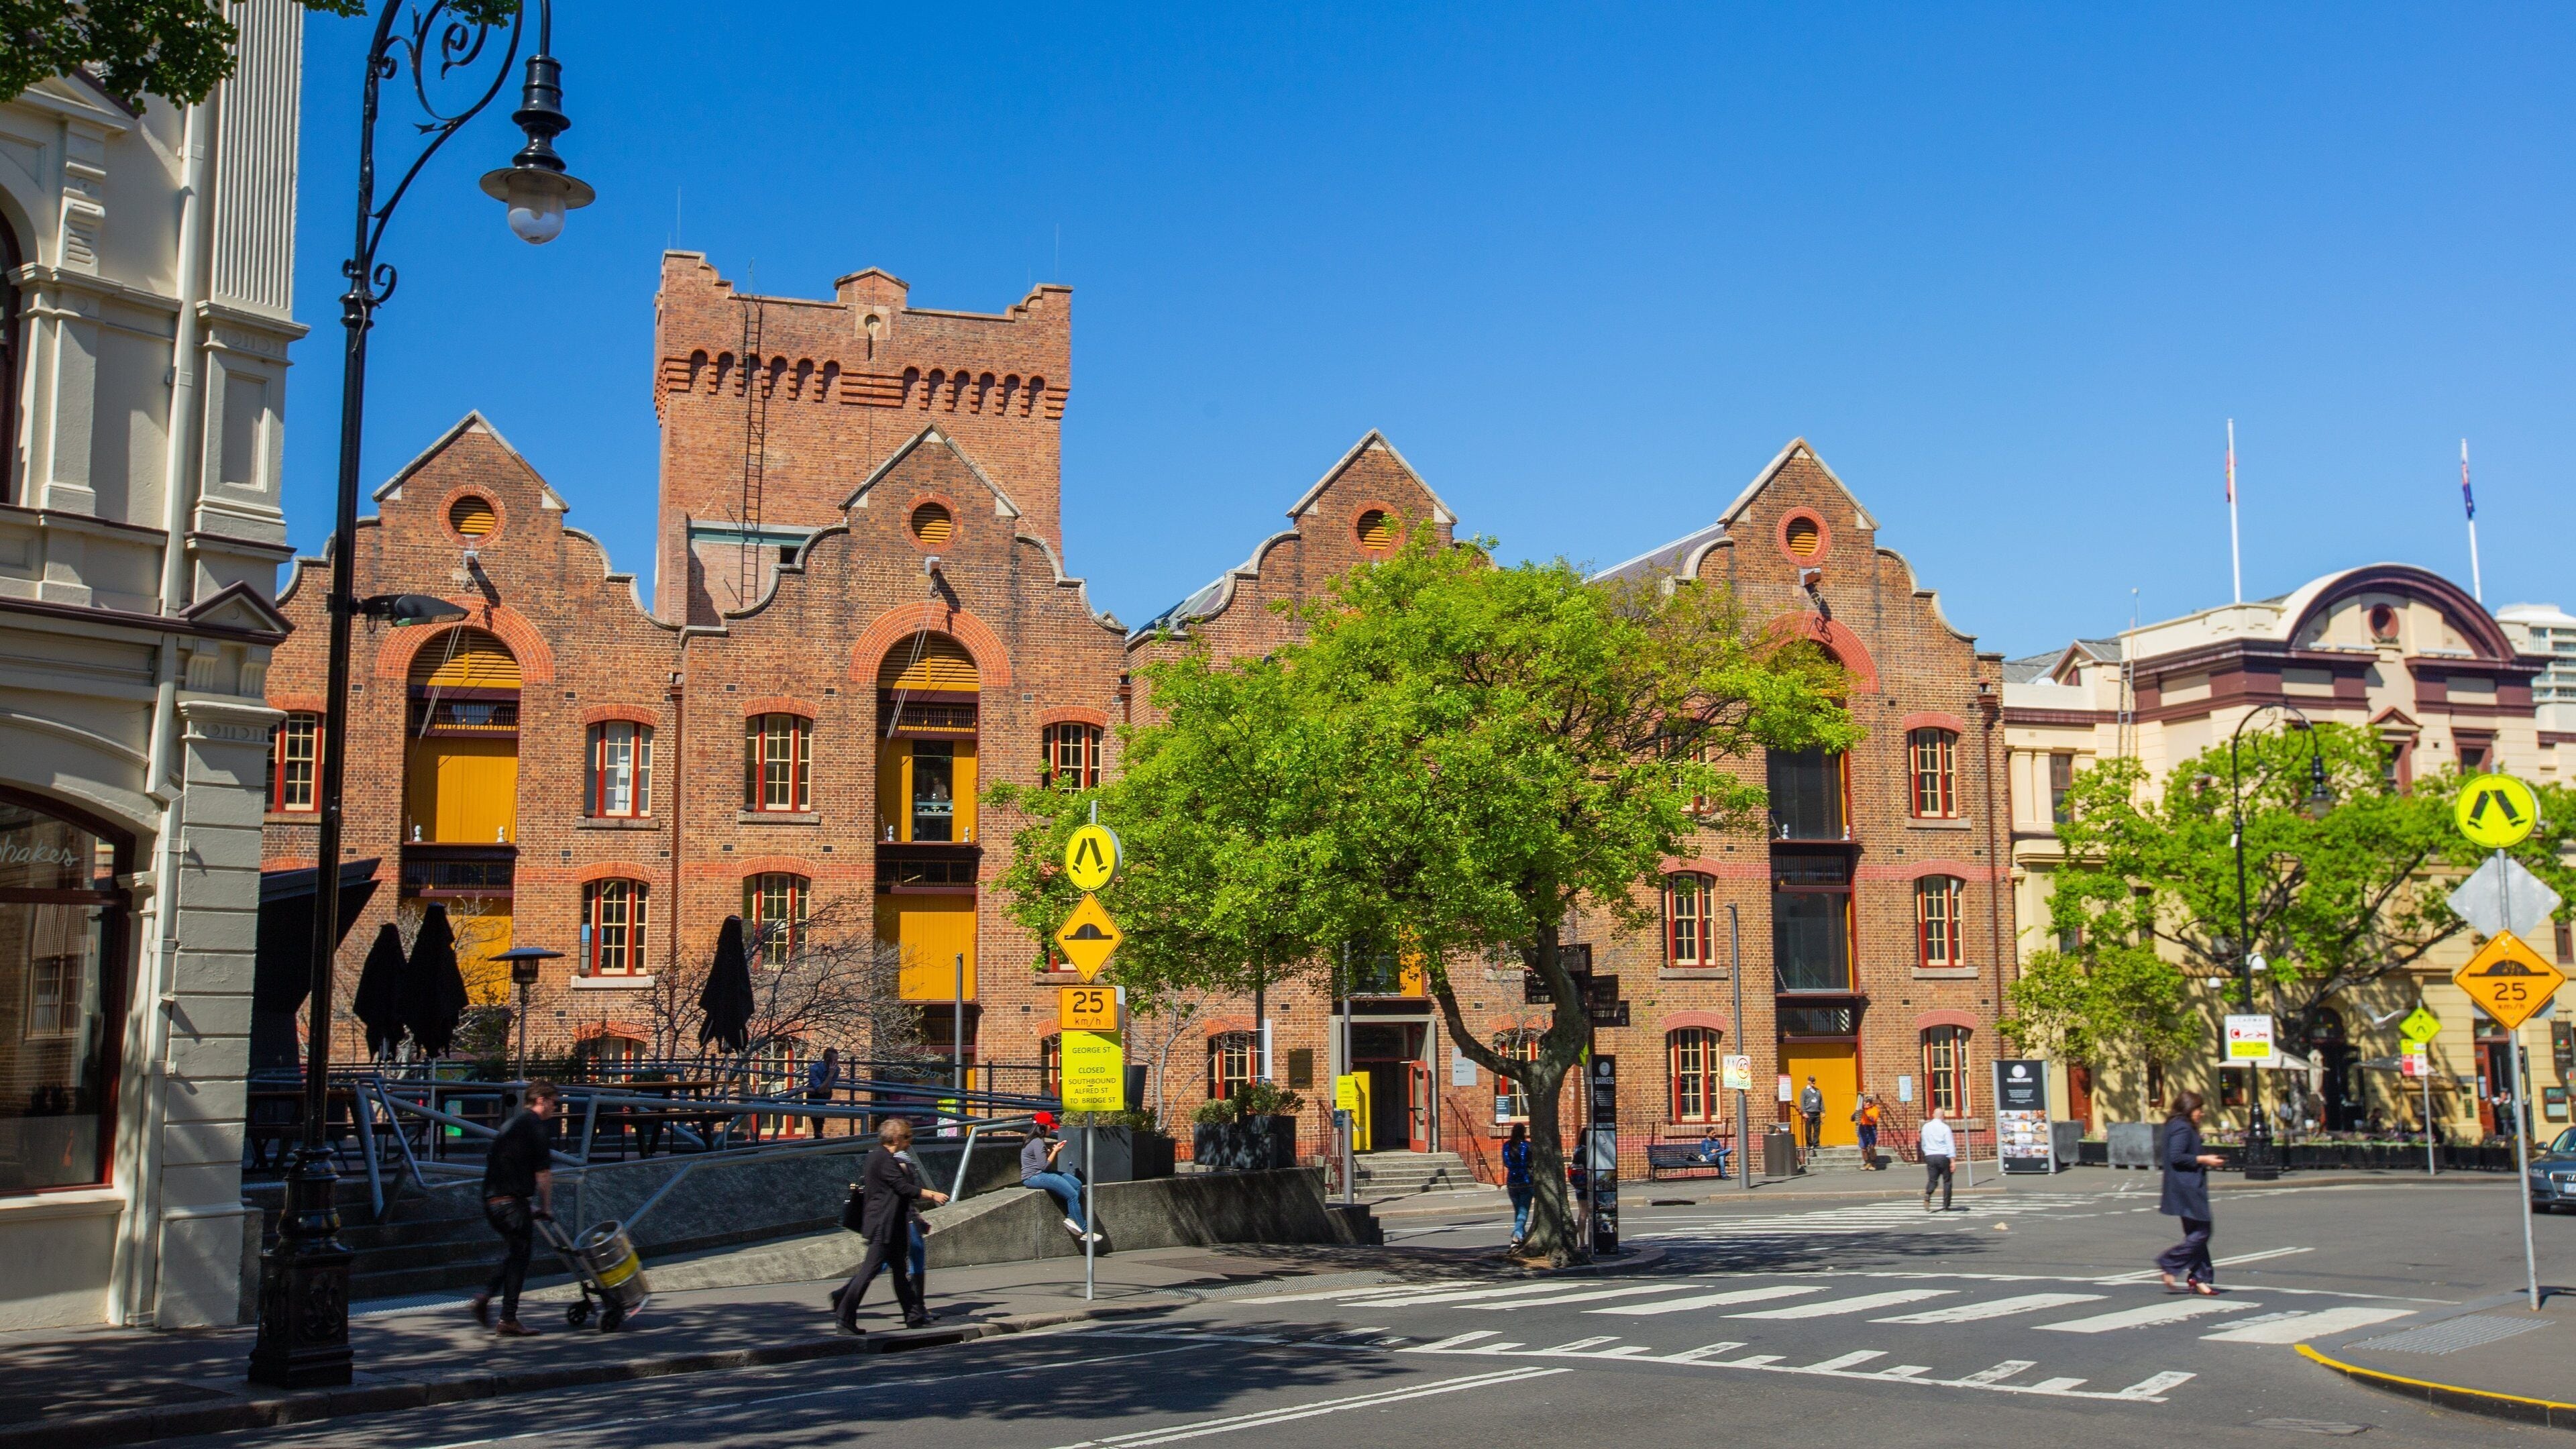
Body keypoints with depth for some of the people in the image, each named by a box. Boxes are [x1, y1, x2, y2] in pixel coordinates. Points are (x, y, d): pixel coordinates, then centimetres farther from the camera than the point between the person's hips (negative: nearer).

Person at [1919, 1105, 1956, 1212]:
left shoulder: (1926, 1127, 6)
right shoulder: (1945, 1127, -7)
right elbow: (1950, 1144, -10)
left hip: (1930, 1156, 3)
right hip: (1943, 1156, -3)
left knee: (1932, 1180, 6)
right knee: (1947, 1181, 9)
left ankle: (1927, 1195, -24)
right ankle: (1946, 1206, 9)